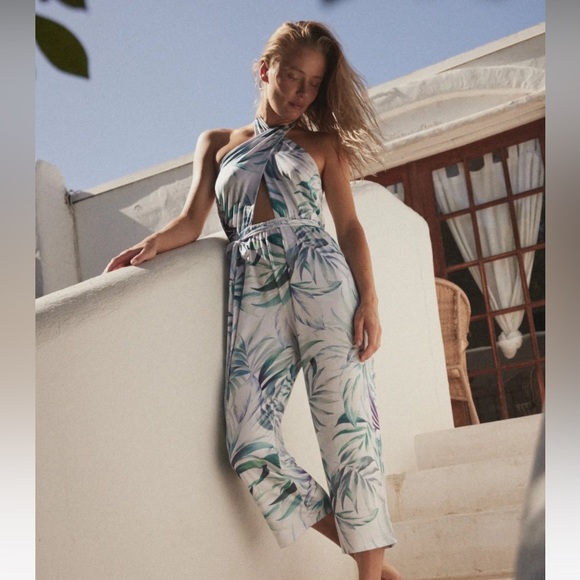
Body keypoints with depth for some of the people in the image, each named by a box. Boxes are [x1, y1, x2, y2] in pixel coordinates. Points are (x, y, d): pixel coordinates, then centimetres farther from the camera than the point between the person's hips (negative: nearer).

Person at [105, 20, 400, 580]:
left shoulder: (321, 143, 18)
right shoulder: (217, 144, 22)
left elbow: (349, 227, 9)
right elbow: (191, 221, 14)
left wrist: (369, 301, -5)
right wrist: (153, 243, -8)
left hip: (320, 278, -1)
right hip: (252, 295, 1)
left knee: (346, 426, -11)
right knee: (251, 449, -13)